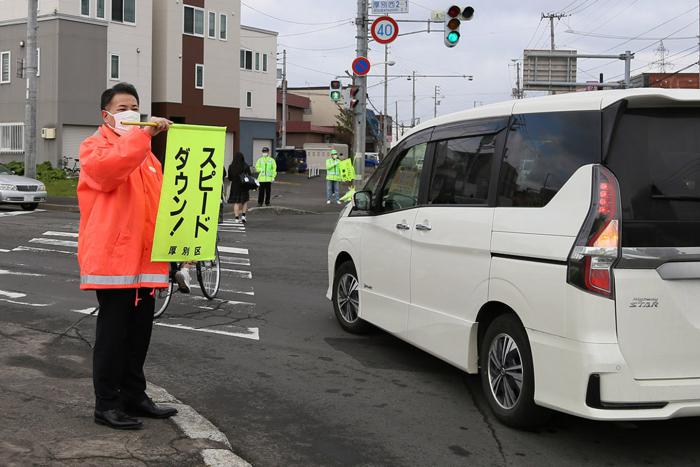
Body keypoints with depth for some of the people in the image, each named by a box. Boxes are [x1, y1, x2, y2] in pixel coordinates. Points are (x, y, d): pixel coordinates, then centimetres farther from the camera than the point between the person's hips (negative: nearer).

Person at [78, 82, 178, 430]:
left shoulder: (146, 152, 22)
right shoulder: (95, 147, -2)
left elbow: (158, 197, 25)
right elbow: (107, 167, -26)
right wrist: (143, 134, -32)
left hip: (144, 257, 7)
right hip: (112, 255, -7)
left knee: (140, 330, 12)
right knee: (113, 331, -3)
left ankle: (134, 395, 23)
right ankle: (106, 404, 5)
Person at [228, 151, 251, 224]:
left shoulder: (231, 167, -4)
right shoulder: (246, 166, -9)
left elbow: (229, 178, 2)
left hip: (234, 186, 1)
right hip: (244, 186, -1)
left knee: (236, 202, 7)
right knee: (245, 201, 15)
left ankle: (237, 218, 4)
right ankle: (243, 215, 3)